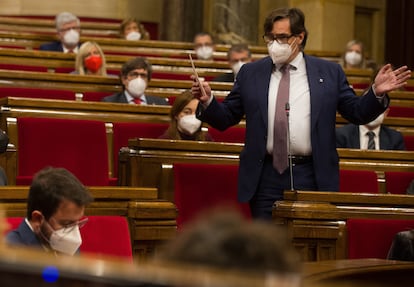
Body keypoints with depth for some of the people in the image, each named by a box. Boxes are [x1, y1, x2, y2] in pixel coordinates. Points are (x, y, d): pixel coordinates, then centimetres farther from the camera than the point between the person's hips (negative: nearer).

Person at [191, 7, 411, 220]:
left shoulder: (329, 73, 7)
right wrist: (207, 101, -9)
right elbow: (226, 118, 10)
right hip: (266, 178, 1)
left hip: (312, 179, -1)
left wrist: (376, 93, -9)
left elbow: (356, 113, 9)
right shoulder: (250, 74, 9)